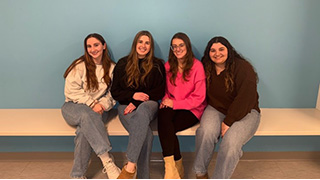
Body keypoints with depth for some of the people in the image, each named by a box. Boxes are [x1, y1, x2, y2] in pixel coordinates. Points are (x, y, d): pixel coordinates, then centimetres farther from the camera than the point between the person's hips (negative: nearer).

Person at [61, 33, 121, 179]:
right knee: (87, 115, -39)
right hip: (73, 107, -2)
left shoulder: (111, 68, 8)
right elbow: (71, 90, -9)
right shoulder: (80, 65, -2)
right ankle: (107, 161, -43)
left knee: (85, 129, -33)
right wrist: (91, 104, -16)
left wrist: (102, 104, -14)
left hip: (97, 109, 2)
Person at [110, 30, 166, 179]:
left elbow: (160, 91, 2)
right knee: (146, 133, -33)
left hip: (149, 104, 0)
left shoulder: (157, 65, 10)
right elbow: (114, 92, 10)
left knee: (143, 110, -41)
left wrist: (137, 103, -11)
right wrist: (133, 95, -11)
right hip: (126, 106, 1)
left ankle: (131, 165, -43)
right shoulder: (123, 64, 11)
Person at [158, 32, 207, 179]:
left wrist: (175, 104, -15)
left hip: (192, 109, -4)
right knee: (163, 116, -30)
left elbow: (199, 97, -9)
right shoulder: (168, 66, 10)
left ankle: (173, 166, -10)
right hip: (171, 106, 4)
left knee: (166, 128, -29)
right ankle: (175, 166, -21)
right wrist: (166, 99, -5)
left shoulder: (197, 65, -6)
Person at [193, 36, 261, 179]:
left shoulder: (243, 67, -11)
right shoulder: (206, 68, 5)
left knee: (230, 143, -30)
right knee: (206, 132, -28)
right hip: (216, 109, 3)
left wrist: (228, 121, -20)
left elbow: (246, 98, -18)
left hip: (244, 112, -3)